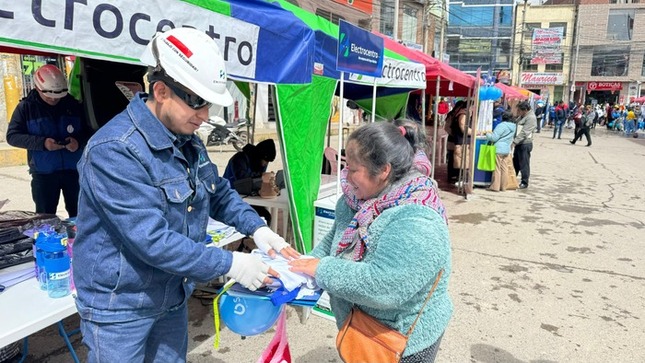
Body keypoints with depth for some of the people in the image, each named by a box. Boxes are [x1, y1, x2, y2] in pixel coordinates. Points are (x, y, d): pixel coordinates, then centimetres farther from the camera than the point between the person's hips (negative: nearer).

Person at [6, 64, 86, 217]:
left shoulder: (73, 104, 1)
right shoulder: (26, 107, -2)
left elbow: (88, 130, 8)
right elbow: (12, 136, -4)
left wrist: (79, 141, -15)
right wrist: (42, 143, -20)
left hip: (74, 169, 1)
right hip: (43, 173, -1)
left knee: (78, 214, 12)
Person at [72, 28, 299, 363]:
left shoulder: (188, 140, 2)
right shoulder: (115, 150, -27)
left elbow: (219, 193, 11)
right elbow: (152, 240, -30)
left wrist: (257, 228, -5)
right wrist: (229, 264, -25)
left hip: (173, 297, 8)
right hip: (120, 305, -7)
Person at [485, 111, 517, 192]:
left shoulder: (502, 125, -16)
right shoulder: (513, 127, 10)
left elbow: (494, 138, -16)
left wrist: (487, 134, 4)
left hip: (498, 149, -8)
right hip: (507, 149, 8)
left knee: (497, 168, -3)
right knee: (504, 168, 10)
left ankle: (495, 187, 1)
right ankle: (503, 186, 13)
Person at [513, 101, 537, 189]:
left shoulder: (531, 118, -14)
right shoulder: (522, 117, 15)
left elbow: (524, 133, -22)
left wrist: (514, 141, -24)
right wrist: (515, 141, 12)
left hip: (525, 144, -9)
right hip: (519, 143, 9)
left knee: (524, 164, -1)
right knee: (515, 163, 16)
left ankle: (524, 183, 8)